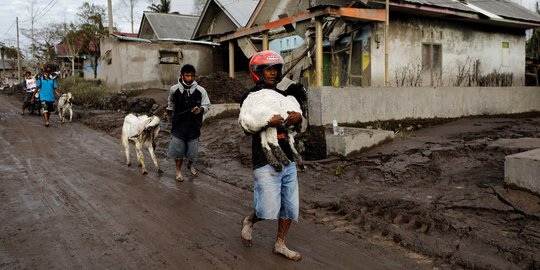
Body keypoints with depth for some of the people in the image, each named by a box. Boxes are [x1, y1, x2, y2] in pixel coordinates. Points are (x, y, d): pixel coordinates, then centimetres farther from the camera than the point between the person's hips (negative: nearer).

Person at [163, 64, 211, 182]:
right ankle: (178, 170, 26)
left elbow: (207, 106, -2)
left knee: (193, 148, 12)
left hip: (194, 125, 0)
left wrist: (200, 109, -21)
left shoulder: (200, 90, -10)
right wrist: (168, 112, 4)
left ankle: (190, 164, 43)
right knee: (177, 148, 6)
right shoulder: (174, 89, -6)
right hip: (178, 124, 0)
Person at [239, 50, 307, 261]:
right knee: (269, 211, -8)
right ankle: (249, 221, 25)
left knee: (289, 206, 11)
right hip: (266, 162, -6)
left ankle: (280, 245, 28)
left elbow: (296, 125, 13)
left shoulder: (283, 95, 12)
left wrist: (298, 117, -9)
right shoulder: (250, 97, -4)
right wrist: (269, 122, -28)